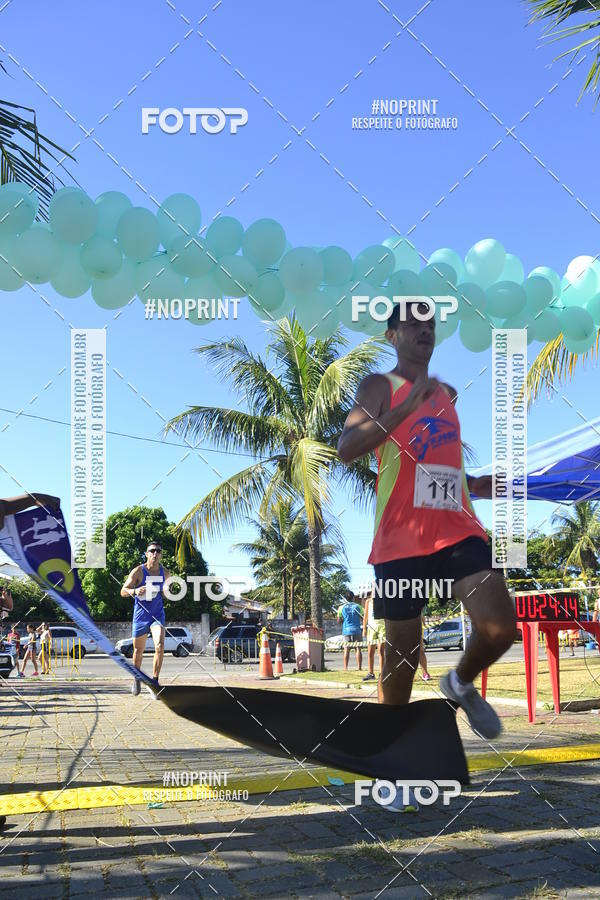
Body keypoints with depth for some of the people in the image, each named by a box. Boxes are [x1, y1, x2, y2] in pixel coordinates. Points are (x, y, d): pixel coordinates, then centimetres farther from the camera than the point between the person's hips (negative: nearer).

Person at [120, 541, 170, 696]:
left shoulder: (165, 573, 2)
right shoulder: (138, 571, -8)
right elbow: (123, 591, -8)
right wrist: (134, 591, -29)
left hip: (157, 615, 1)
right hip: (140, 615, -1)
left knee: (160, 646, -21)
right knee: (138, 651, 11)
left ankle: (154, 682, -15)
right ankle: (137, 678, 38)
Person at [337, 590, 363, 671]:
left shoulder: (341, 608, 2)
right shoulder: (357, 606, 0)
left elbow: (339, 620, 4)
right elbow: (363, 618, 2)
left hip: (346, 630, 1)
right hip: (357, 630, 0)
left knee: (346, 649, 2)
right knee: (358, 648, 3)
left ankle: (345, 668, -3)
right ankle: (359, 667, -1)